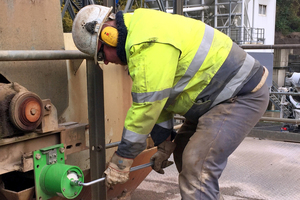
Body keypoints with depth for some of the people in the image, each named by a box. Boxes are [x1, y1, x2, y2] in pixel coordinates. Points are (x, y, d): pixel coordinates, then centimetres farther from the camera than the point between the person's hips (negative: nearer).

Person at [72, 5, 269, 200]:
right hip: (218, 96, 11)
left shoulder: (149, 43, -26)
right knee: (184, 156, 17)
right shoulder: (139, 32, 8)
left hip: (244, 95, -10)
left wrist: (122, 159, -14)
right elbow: (158, 97, 11)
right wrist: (164, 143, 14)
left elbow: (146, 105, -24)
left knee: (197, 169, -17)